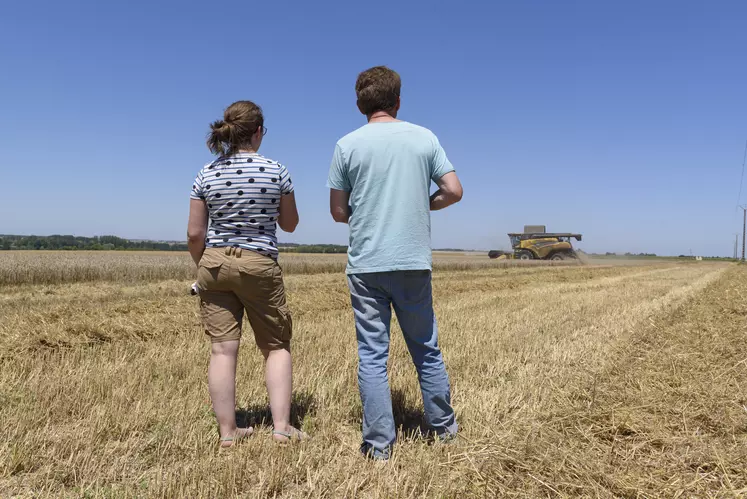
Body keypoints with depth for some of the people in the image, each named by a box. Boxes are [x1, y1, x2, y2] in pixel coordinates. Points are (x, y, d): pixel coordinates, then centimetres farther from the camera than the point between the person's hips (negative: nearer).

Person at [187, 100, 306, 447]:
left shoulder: (207, 174, 1)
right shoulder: (276, 171, -6)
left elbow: (195, 234, 1)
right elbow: (290, 224, 4)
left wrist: (202, 267, 15)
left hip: (214, 263, 3)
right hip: (259, 265, -2)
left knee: (222, 349, 5)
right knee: (277, 346, 11)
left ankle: (228, 432, 13)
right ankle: (281, 427, 10)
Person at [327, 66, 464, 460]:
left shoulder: (347, 145, -1)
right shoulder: (424, 138, 3)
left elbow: (338, 211, 2)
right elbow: (453, 191, 1)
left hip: (366, 265, -1)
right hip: (414, 262, 2)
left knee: (372, 354, 5)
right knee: (426, 348, 15)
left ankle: (379, 443, 10)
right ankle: (443, 426, 29)